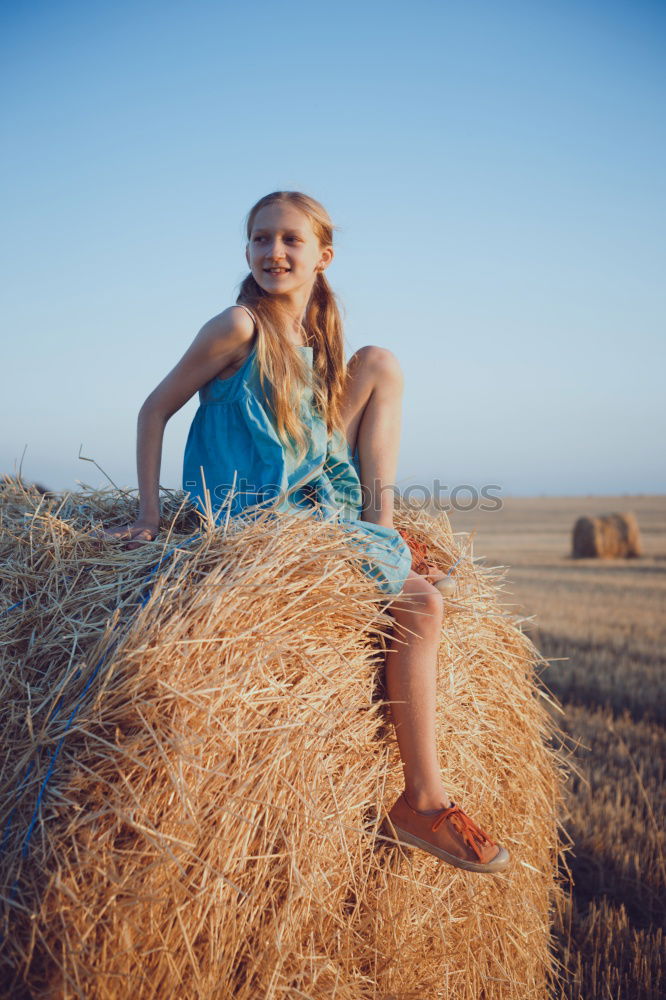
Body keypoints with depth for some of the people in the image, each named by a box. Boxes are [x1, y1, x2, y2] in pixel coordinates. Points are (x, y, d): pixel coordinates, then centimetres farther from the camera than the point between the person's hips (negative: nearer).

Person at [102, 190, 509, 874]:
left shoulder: (319, 343, 12)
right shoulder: (240, 326, -10)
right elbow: (154, 411, -7)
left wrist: (379, 523, 6)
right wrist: (149, 515, -11)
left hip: (309, 505, 8)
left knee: (381, 363, 4)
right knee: (419, 601, -19)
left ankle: (380, 526, -1)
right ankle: (423, 803, -11)